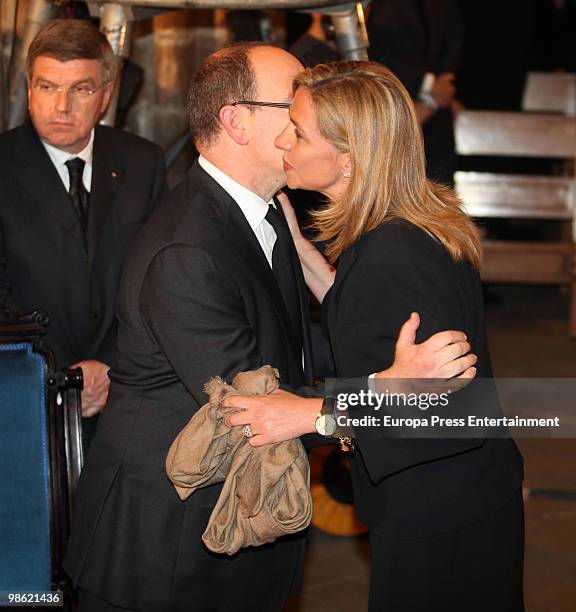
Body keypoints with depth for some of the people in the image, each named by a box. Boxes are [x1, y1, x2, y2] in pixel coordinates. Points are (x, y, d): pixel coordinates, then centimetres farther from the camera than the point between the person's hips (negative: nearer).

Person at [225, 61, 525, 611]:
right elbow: (367, 322, 13)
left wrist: (313, 415, -29)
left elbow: (460, 408, -29)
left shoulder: (391, 254, -30)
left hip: (440, 523, -9)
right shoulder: (409, 230, 0)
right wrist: (294, 241, 6)